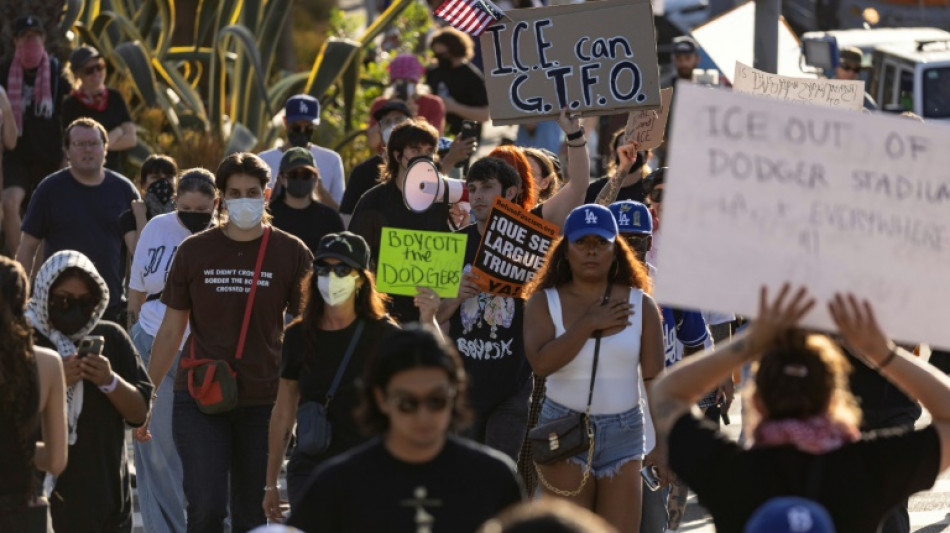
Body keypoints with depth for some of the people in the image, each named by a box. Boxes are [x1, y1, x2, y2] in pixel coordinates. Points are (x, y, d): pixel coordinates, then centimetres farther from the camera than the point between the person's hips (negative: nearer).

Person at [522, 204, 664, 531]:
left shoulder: (641, 305, 4)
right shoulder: (544, 302, 0)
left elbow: (655, 378, 2)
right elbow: (541, 363, -18)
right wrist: (590, 323, -15)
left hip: (624, 432, 1)